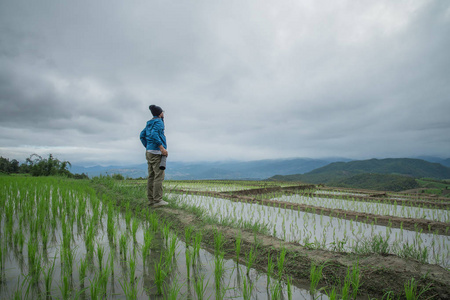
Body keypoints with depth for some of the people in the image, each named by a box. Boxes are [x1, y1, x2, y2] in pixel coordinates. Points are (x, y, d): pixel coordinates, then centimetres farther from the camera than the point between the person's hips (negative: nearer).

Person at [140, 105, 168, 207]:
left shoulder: (150, 123, 19)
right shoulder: (159, 122, -7)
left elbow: (142, 136, 19)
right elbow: (154, 134, -22)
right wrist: (162, 148, -23)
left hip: (149, 152, 9)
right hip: (157, 152, -9)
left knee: (152, 176, 8)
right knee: (159, 176, -8)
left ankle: (151, 200, 10)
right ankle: (157, 200, -8)